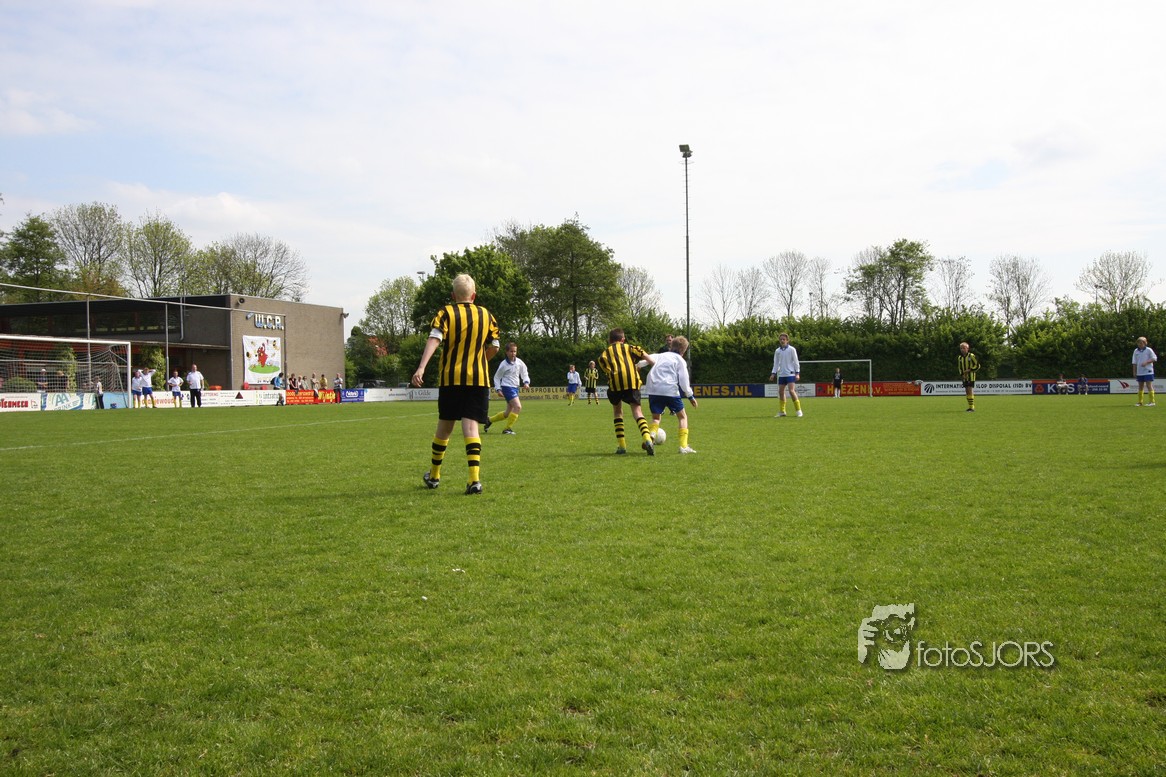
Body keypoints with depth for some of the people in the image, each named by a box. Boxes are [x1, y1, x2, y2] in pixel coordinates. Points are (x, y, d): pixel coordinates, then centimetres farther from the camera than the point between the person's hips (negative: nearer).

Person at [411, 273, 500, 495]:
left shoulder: (446, 313, 0)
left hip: (450, 378, 0)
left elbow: (434, 340, -15)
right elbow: (494, 347, 13)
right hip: (479, 379, 1)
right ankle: (475, 479, -20)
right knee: (471, 426, -5)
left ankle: (434, 475, 28)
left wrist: (421, 367, -25)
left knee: (444, 426, 13)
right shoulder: (486, 315, 8)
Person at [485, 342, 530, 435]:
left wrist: (526, 382, -4)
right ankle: (508, 428, -13)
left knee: (508, 413, 13)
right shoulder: (504, 364, -8)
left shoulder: (519, 362, 3)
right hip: (507, 388, -7)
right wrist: (498, 389, -8)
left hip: (515, 388, 7)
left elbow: (524, 373, 15)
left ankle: (489, 420, 34)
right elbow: (496, 377, 1)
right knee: (518, 407, -23)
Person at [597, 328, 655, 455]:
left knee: (617, 410, 20)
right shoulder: (629, 347, 25)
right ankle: (647, 439, -25)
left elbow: (607, 369, 12)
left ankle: (621, 445, 13)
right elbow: (644, 355, 9)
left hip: (615, 382, 0)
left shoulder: (604, 354, 27)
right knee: (637, 410, 1)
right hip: (632, 381, 0)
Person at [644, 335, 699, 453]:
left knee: (656, 417, 20)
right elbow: (684, 381, 4)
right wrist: (690, 396, 13)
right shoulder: (680, 360, 9)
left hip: (653, 389, 4)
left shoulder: (660, 356, 24)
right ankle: (684, 446, 3)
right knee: (682, 416, 15)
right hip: (670, 390, -3)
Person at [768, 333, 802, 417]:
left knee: (791, 391, -16)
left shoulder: (792, 349, -2)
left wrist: (797, 373, -9)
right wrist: (773, 373, 3)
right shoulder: (777, 351, 10)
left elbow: (796, 362, -2)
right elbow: (776, 363, 13)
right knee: (781, 392, 4)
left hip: (790, 374, -5)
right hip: (781, 374, 5)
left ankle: (798, 410, -8)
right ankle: (782, 412, 12)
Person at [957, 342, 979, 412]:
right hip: (964, 377, 6)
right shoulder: (959, 358, 8)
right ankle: (970, 407, 14)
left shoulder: (971, 356, -9)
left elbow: (977, 365, -5)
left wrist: (970, 370, -15)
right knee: (967, 392, 7)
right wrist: (962, 374, 4)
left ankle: (972, 407, -11)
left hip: (971, 376, -6)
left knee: (970, 391, -13)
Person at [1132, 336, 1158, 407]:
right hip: (1139, 372, 5)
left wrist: (1146, 362, -18)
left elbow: (1154, 358, -5)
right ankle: (1140, 402, 14)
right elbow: (1134, 362, 12)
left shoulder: (1149, 350, -4)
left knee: (1149, 385, -8)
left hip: (1148, 371, -5)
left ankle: (1152, 401, -4)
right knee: (1140, 386, 9)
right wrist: (1134, 372, 9)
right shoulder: (1136, 351, 9)